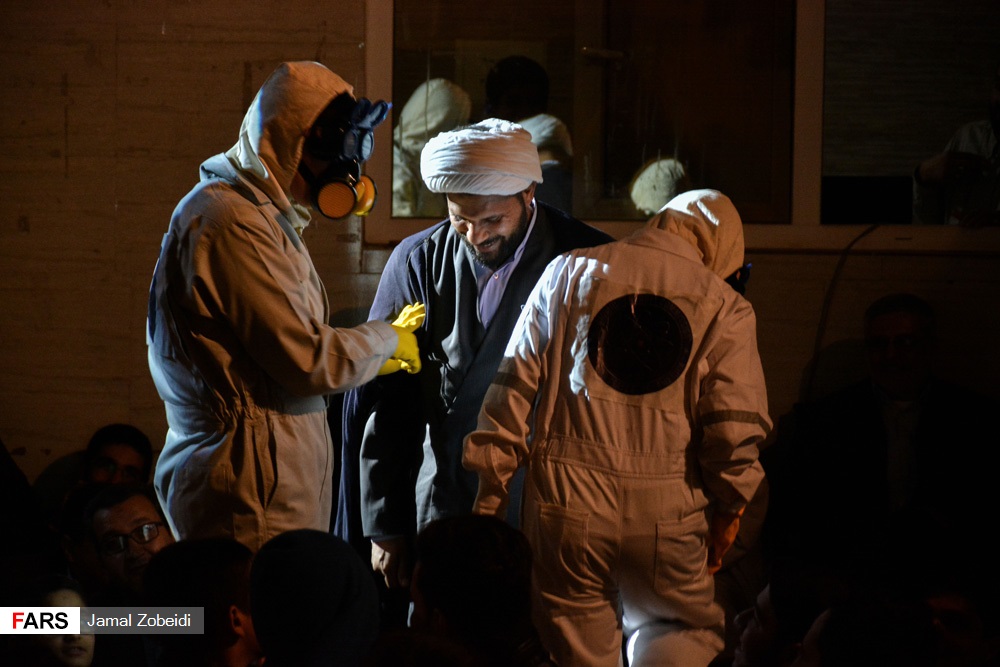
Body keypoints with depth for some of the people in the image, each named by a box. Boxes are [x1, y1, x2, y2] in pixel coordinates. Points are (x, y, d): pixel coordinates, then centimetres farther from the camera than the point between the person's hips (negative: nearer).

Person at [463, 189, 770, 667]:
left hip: (566, 500, 1)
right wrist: (726, 511, 11)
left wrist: (490, 495, 8)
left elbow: (514, 389, 4)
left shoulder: (567, 273, 7)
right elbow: (735, 430, -4)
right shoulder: (724, 307, 2)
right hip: (669, 511, -1)